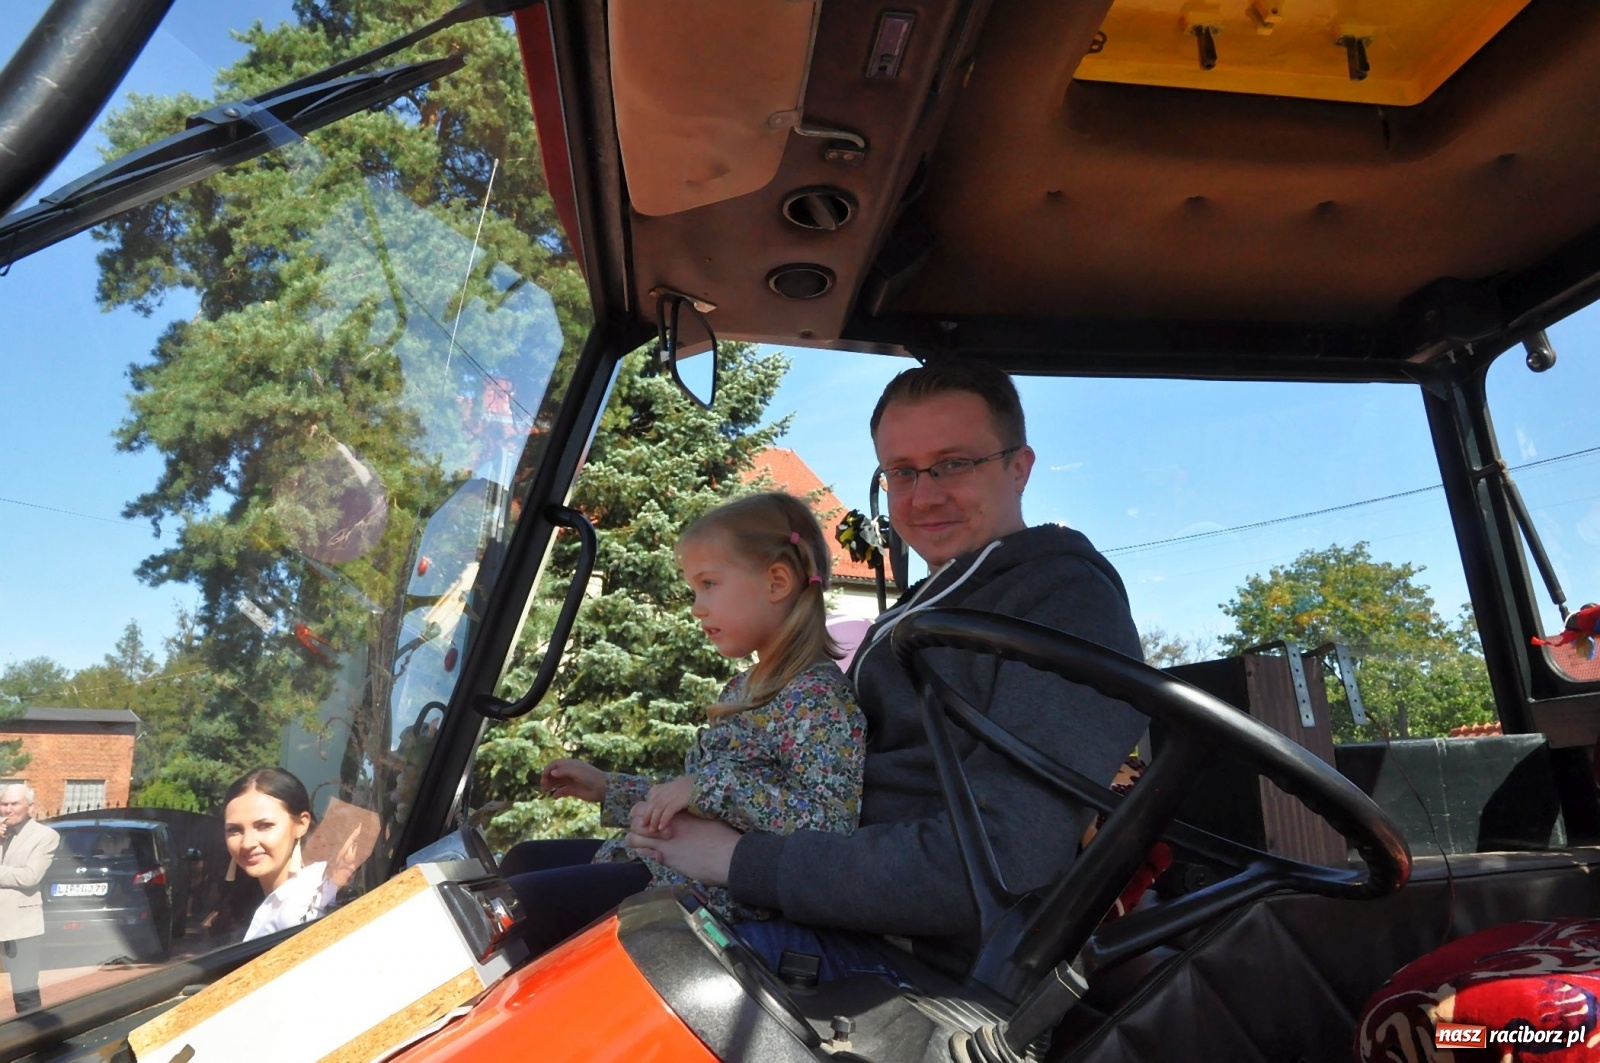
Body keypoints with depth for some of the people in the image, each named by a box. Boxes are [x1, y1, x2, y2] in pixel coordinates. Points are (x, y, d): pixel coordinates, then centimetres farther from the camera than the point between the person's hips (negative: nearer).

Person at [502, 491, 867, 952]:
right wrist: (607, 787, 17)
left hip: (721, 893, -10)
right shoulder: (746, 687, 12)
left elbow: (833, 818, -29)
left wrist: (709, 785, -29)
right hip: (671, 859, 10)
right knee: (523, 861, 21)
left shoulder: (816, 695, -18)